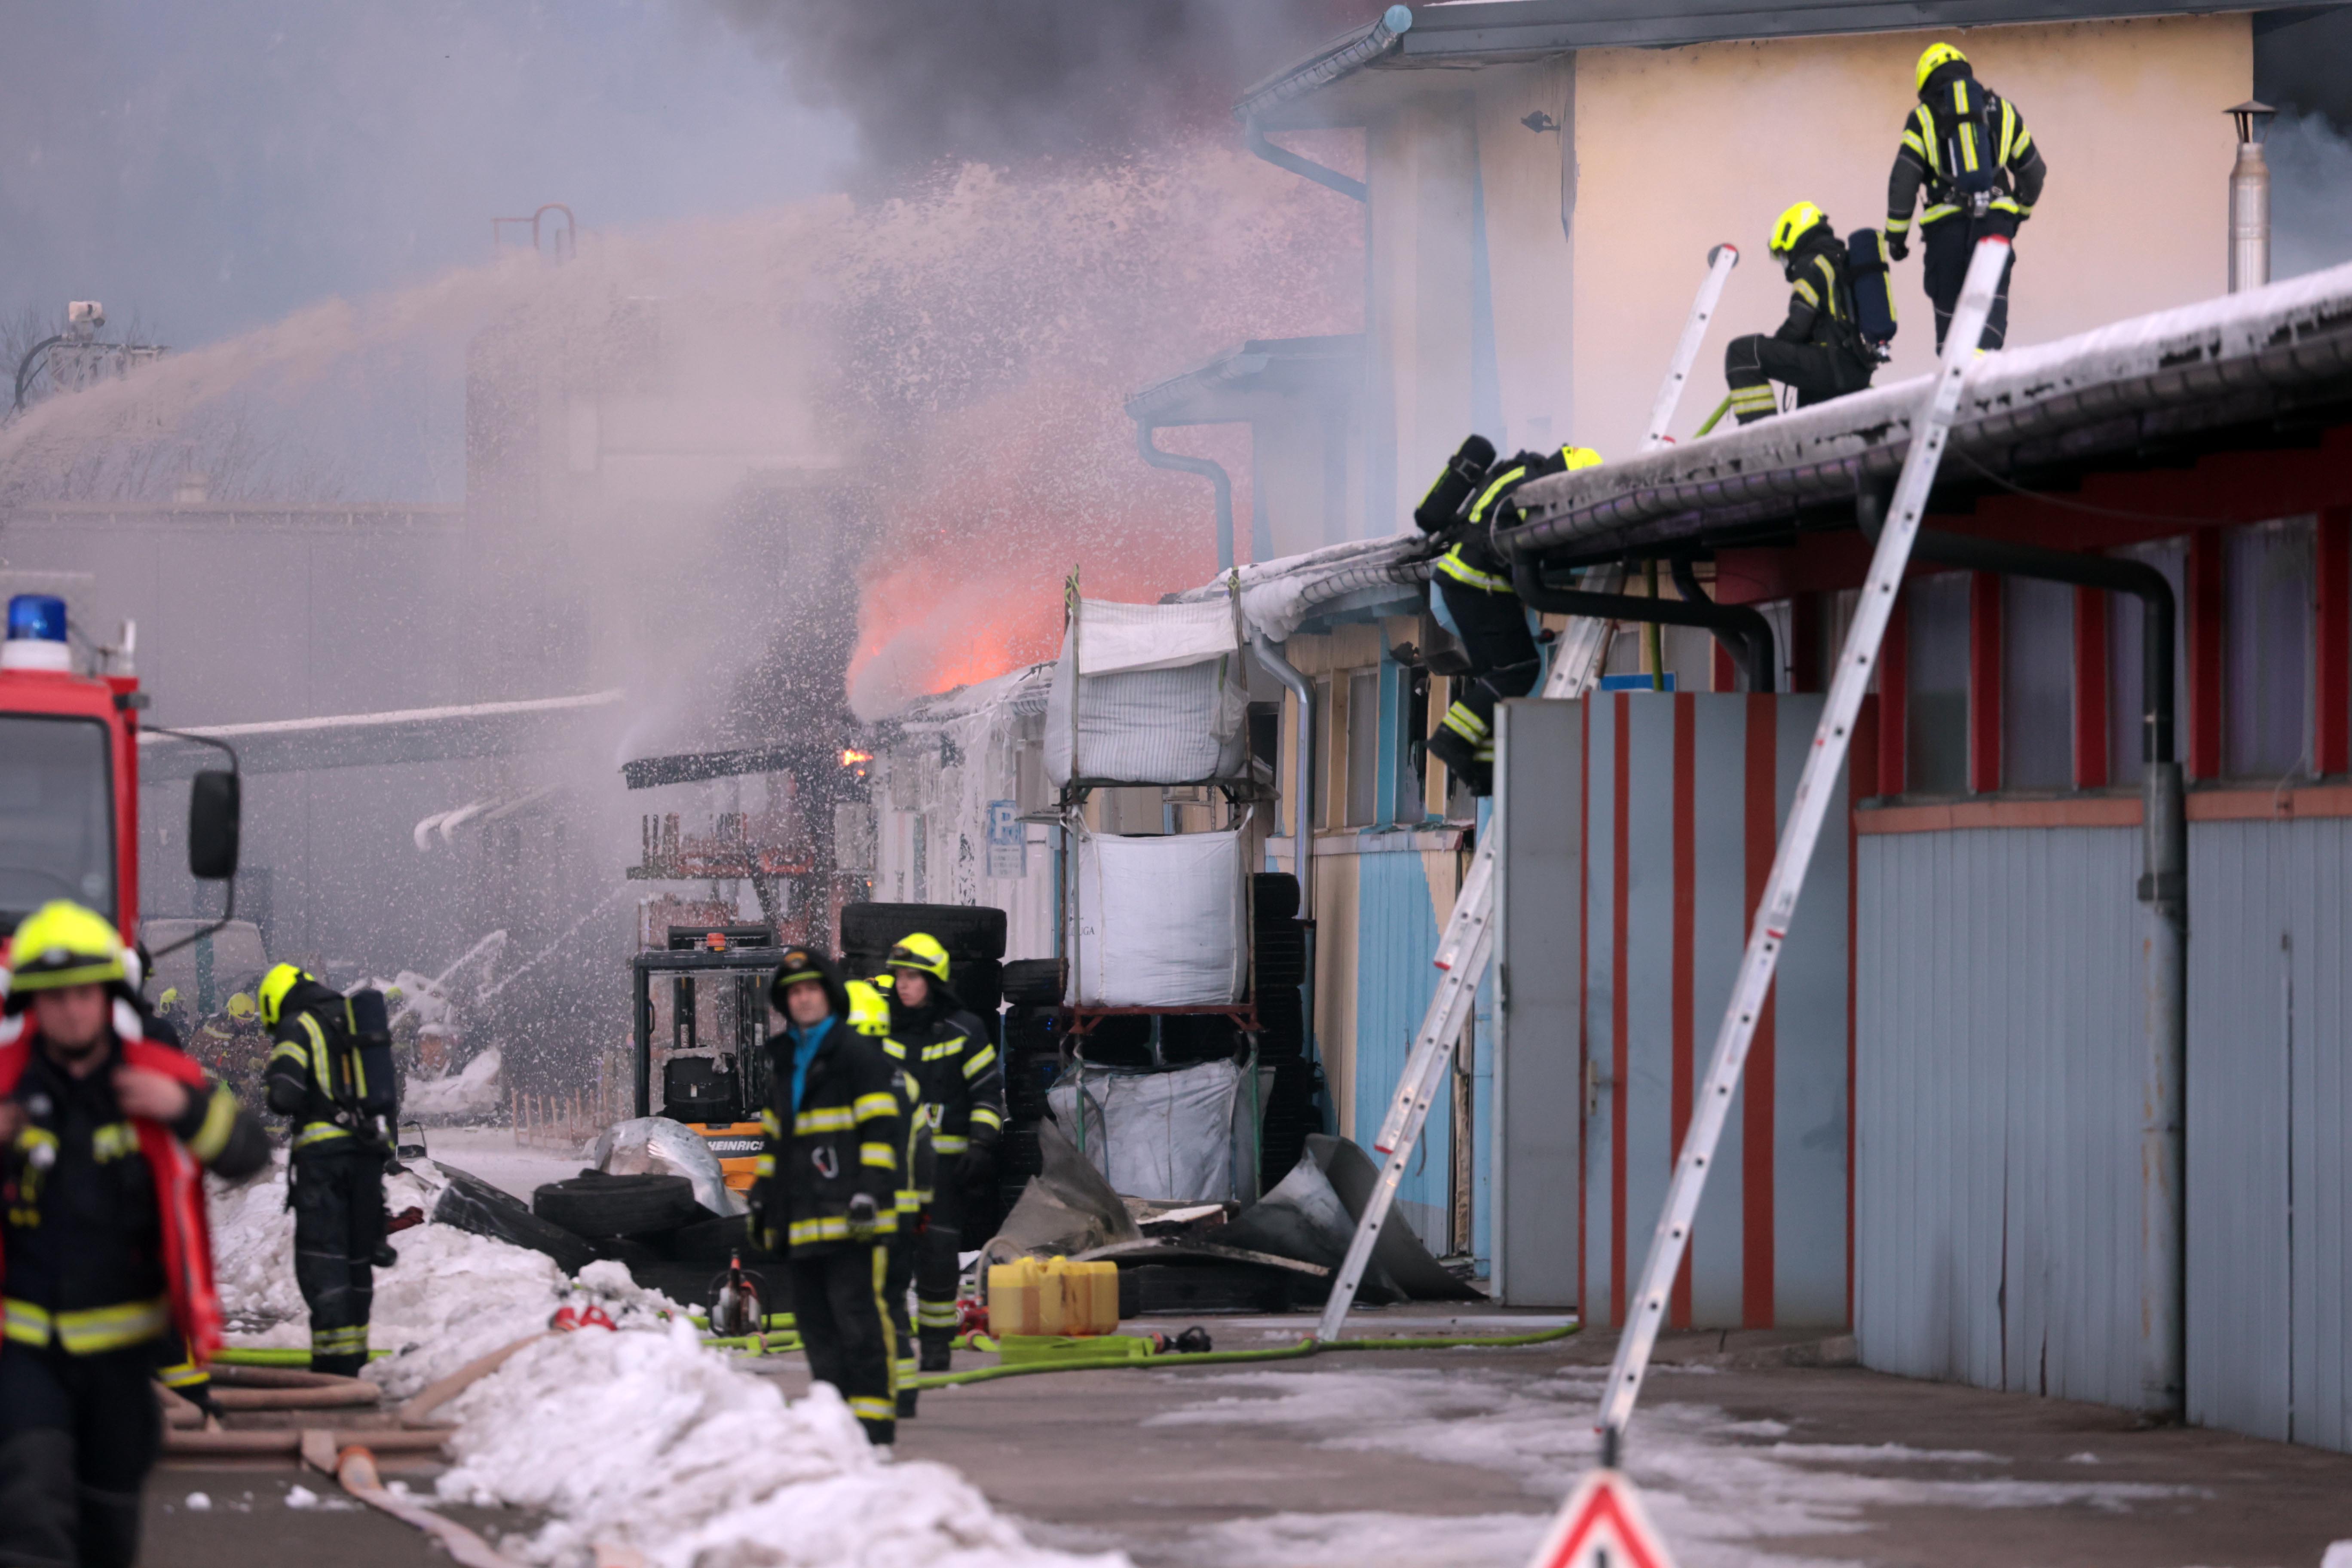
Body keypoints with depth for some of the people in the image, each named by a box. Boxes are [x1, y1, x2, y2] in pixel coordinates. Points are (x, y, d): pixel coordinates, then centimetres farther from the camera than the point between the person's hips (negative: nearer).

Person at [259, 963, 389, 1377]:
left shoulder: (297, 1027, -2)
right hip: (370, 1143, 6)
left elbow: (284, 1096, -14)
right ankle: (354, 1349, 17)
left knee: (321, 1252, -5)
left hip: (323, 1149, -6)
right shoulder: (355, 1022, 18)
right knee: (357, 1252, 13)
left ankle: (335, 1355, -11)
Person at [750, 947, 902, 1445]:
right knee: (815, 1323, 6)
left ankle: (874, 1421, -11)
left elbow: (880, 1128, -7)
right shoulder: (783, 1061, 22)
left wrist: (870, 1190, -15)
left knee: (857, 1319, -11)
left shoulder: (857, 1053, -2)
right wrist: (762, 1195, 23)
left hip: (847, 1215, -8)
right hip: (801, 1218, 8)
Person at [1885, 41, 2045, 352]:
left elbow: (1903, 180, 1)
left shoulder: (1923, 117, 8)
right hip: (1996, 218, 1)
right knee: (1991, 297, -6)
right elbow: (2034, 171, 23)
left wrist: (1896, 233, 8)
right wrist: (2023, 208, 40)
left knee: (1947, 302, 9)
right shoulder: (2002, 110, 15)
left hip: (1946, 221, -1)